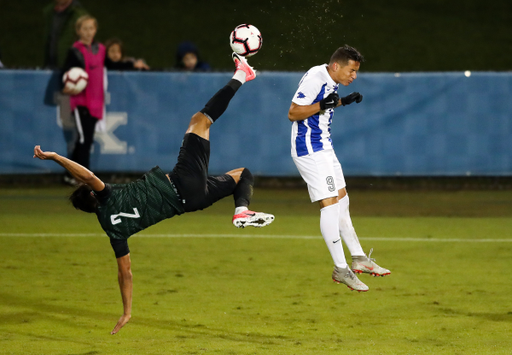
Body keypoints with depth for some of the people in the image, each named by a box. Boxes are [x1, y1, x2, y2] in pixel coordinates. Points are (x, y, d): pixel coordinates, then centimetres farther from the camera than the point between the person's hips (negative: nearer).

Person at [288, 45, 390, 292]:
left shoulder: (331, 80, 9)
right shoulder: (314, 78, -20)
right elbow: (293, 113, -21)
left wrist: (343, 102, 13)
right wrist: (323, 105, -31)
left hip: (324, 148, 11)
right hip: (309, 150, -11)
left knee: (341, 200, 15)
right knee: (330, 204, -13)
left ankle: (358, 258, 23)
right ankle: (340, 269, -11)